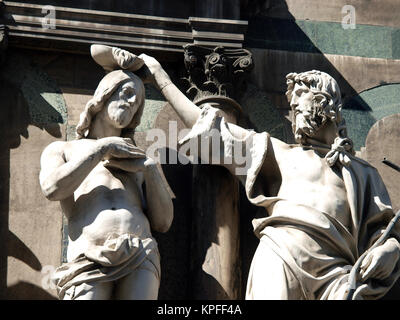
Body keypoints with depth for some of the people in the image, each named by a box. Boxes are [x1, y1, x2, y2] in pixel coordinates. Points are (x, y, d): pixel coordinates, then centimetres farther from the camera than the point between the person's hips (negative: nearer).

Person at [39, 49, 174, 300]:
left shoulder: (138, 159, 32)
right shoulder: (60, 150, 25)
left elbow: (163, 222, 20)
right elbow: (53, 188, 1)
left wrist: (151, 169, 8)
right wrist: (101, 149, 8)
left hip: (141, 258, 2)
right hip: (88, 259, -2)